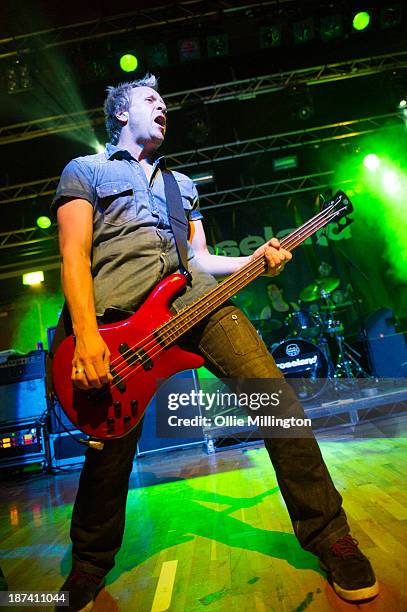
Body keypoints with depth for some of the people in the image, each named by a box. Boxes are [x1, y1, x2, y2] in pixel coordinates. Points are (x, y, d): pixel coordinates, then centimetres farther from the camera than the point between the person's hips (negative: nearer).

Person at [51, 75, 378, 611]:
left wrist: (255, 261, 6)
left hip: (195, 298, 4)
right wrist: (87, 335, -13)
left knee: (277, 396, -12)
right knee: (111, 449, -1)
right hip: (119, 315, -3)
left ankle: (329, 535, 6)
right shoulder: (85, 170, 18)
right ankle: (90, 564, 28)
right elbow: (74, 254, 2)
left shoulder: (182, 183, 33)